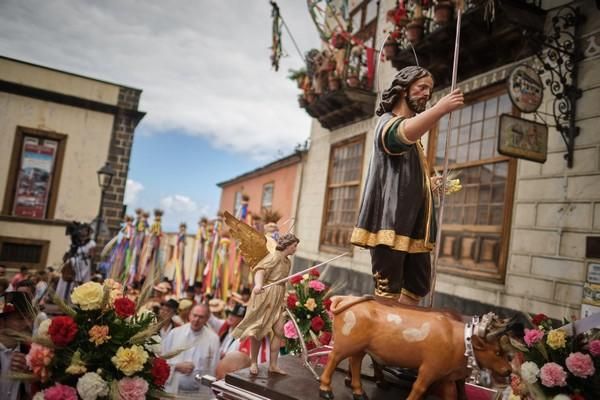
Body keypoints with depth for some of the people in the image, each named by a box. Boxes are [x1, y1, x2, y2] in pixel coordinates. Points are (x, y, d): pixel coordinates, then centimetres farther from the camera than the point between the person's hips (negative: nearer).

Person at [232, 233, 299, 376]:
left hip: (277, 300, 8)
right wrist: (258, 284, -43)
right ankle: (254, 363, 12)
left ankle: (273, 365, 9)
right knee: (258, 330, 0)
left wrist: (282, 300, 16)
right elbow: (260, 269, -24)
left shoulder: (288, 262, 16)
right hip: (265, 296, -8)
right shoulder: (275, 256, -8)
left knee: (279, 331, 2)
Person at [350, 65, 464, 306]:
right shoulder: (388, 122, -2)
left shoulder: (413, 128, 26)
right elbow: (400, 135, -31)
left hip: (412, 222, 9)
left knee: (418, 286, 10)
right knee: (388, 291, -12)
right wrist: (440, 109, -44)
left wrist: (429, 185, 16)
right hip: (390, 220, -9)